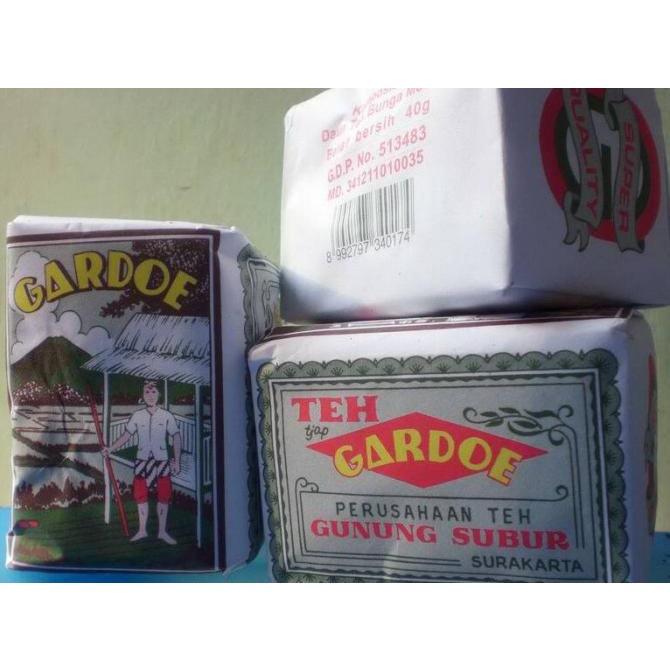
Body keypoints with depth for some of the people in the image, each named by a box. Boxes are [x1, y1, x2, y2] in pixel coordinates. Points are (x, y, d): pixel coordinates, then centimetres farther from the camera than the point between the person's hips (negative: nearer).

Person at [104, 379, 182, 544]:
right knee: (141, 495, 7)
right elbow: (126, 435, 7)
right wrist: (111, 448, -5)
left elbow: (176, 438, -2)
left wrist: (177, 461, -6)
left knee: (163, 496, 3)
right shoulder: (137, 416, 1)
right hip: (142, 461, 2)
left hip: (162, 461, -2)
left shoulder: (167, 416, -4)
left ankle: (162, 531, 17)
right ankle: (142, 530, 23)